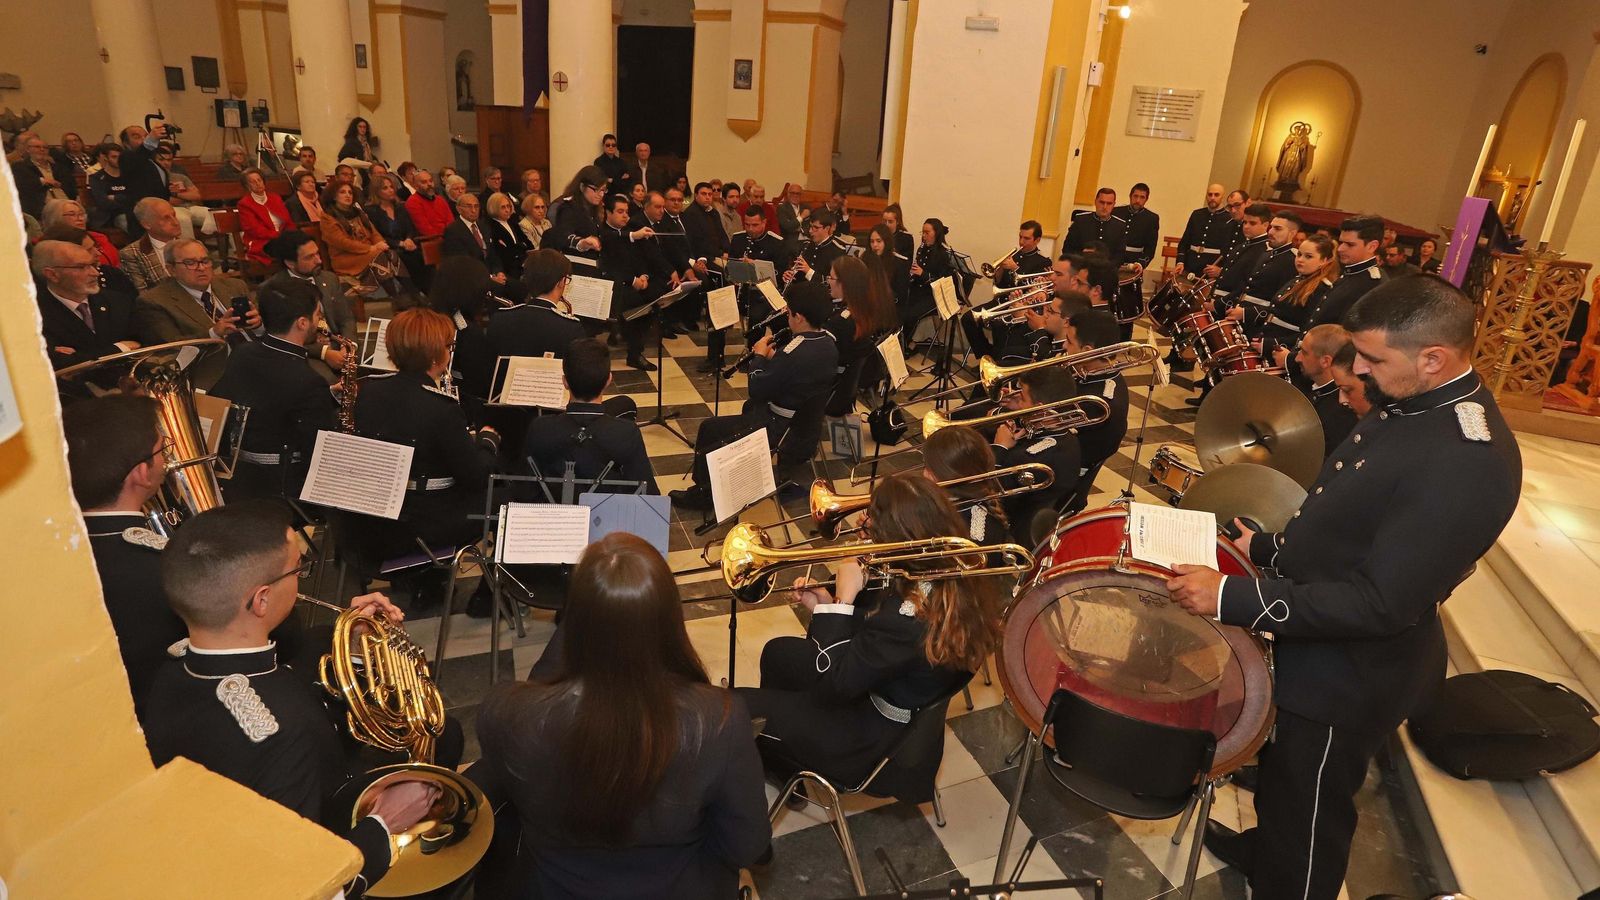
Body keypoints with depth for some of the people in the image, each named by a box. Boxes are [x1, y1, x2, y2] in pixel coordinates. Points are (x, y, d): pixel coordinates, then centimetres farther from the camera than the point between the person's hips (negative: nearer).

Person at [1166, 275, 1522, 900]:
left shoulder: (1468, 461, -33)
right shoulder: (1412, 401, -4)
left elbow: (1380, 604, -31)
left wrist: (1231, 597, -32)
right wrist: (1268, 547, 6)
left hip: (1348, 675, -9)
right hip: (1314, 644, 9)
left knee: (1309, 811, 16)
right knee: (1282, 776, 32)